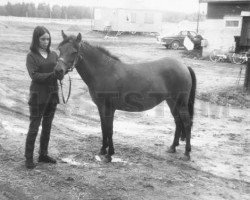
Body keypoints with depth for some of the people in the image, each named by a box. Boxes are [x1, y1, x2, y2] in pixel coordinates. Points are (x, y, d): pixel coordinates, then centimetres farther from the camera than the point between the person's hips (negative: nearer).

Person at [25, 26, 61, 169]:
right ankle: (29, 158, 12)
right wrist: (53, 74, -27)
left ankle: (43, 155, 26)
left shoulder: (53, 55, 7)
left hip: (53, 95, 5)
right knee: (34, 127, 1)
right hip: (38, 96, -5)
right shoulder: (31, 56, -6)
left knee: (47, 126, 13)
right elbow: (35, 76, -16)